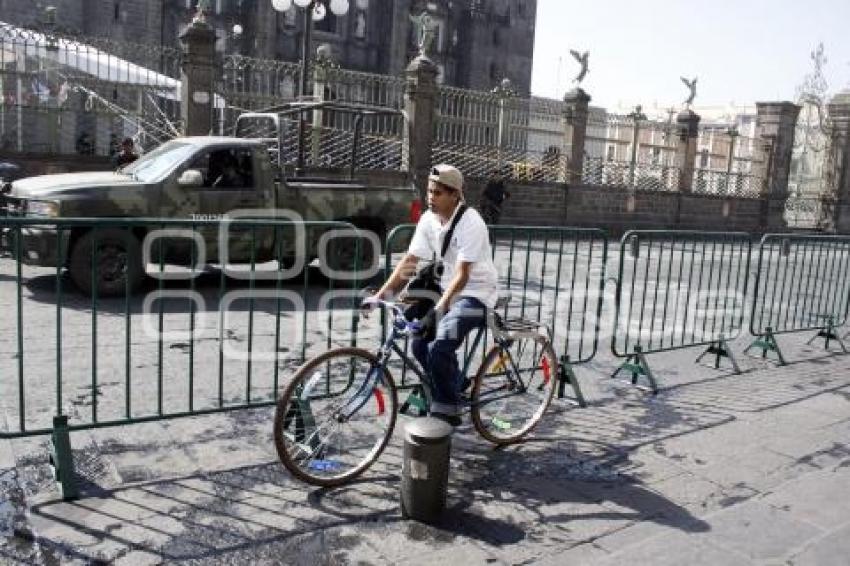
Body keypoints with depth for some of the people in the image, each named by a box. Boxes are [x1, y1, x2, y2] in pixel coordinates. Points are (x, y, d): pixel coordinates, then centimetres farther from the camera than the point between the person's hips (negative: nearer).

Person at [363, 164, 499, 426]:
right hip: (448, 289, 7)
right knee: (420, 343, -2)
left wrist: (438, 308, -36)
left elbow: (463, 274, -27)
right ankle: (455, 386, 22)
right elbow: (409, 261, -3)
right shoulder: (429, 219, -3)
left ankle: (446, 414, -4)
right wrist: (380, 295, -12)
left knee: (439, 348, -22)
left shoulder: (470, 222, -23)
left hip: (476, 292, -7)